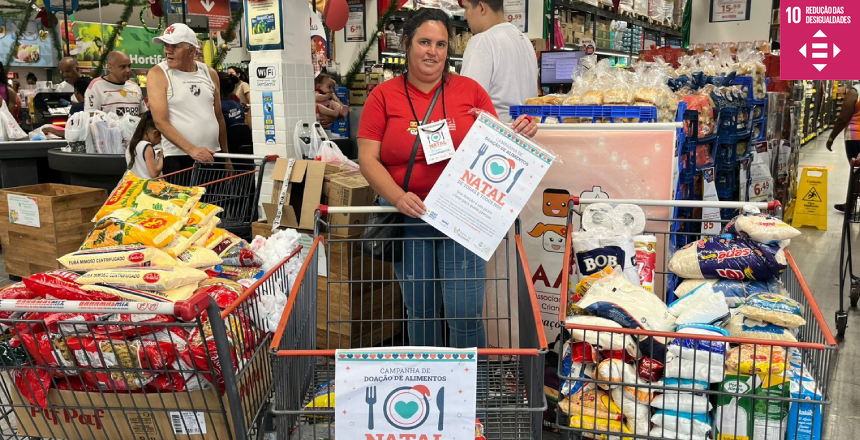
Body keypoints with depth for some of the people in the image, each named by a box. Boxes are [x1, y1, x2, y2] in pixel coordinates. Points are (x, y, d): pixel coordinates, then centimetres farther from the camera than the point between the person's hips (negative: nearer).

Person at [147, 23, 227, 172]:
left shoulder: (210, 73, 9)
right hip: (178, 159, -4)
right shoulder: (157, 74, -3)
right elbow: (160, 122, -12)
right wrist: (192, 149, -22)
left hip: (213, 156, 4)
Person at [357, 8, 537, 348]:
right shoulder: (383, 96, 3)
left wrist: (516, 135, -12)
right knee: (420, 312, 14)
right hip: (408, 218, 1)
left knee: (465, 314, -1)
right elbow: (368, 158, -3)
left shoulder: (470, 90, 5)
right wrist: (397, 197, -19)